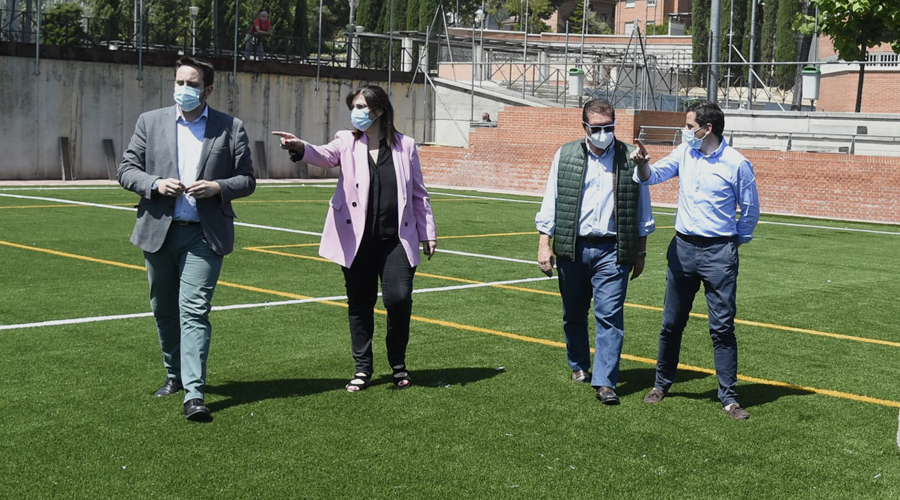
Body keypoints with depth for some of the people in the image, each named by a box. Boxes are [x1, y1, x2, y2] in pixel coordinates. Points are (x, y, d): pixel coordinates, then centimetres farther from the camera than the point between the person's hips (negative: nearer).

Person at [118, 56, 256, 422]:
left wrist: (218, 188, -15)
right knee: (164, 310, 14)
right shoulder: (150, 122, 7)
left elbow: (247, 179, 4)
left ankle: (194, 394, -14)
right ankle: (175, 375, 33)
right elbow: (126, 170, 7)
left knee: (194, 310, -12)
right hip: (159, 231, 3)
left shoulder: (231, 128, 3)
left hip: (204, 234, -3)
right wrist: (155, 184, -13)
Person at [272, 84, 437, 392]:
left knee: (399, 299, -11)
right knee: (360, 304, 7)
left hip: (396, 239, -1)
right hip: (357, 239, 1)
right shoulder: (347, 142, 5)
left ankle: (398, 364, 13)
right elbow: (326, 156, -18)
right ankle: (363, 368, 22)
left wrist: (428, 233, 10)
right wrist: (300, 148, -39)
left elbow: (418, 193, 11)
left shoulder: (404, 146, 6)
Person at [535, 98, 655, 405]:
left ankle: (605, 382, -7)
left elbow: (642, 210, 9)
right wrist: (544, 244, 0)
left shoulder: (630, 158, 4)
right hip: (572, 248, 2)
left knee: (610, 315, -8)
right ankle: (579, 366, 34)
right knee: (573, 313, 13)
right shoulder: (565, 156, 6)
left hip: (612, 250, -2)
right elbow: (550, 202, 6)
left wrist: (640, 253, 8)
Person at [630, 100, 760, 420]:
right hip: (682, 248, 4)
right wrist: (643, 165, -26)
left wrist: (735, 241, 5)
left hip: (719, 253, -4)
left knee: (722, 327, -2)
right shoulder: (685, 153, 5)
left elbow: (751, 210, 2)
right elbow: (654, 175, -5)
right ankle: (661, 384, 26)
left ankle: (729, 398, 4)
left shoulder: (737, 164, -8)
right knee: (672, 323, 11)